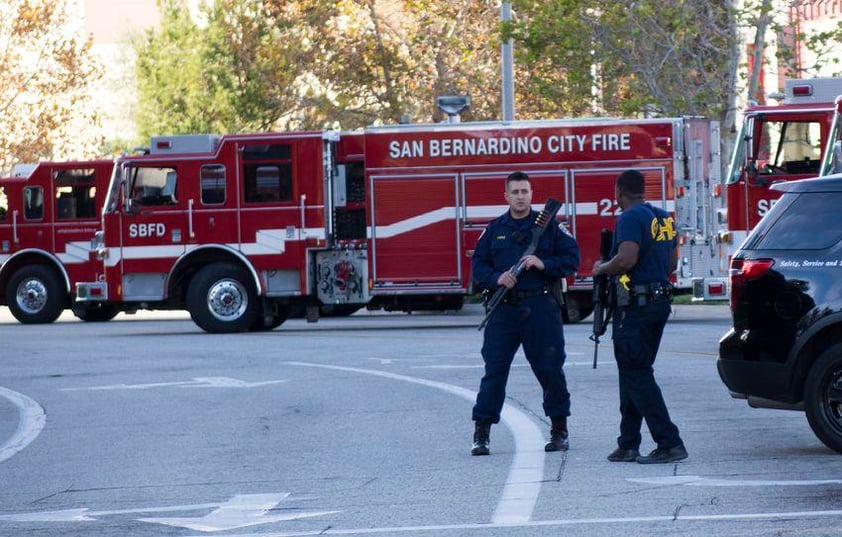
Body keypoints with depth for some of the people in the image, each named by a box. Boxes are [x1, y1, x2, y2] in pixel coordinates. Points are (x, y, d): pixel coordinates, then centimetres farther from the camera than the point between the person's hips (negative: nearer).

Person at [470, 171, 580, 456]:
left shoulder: (548, 225, 4)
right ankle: (481, 433, 0)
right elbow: (478, 265, 9)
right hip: (504, 308, 1)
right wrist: (496, 278, -11)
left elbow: (572, 259, 2)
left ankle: (559, 430, 15)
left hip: (540, 307, -1)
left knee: (550, 369, 3)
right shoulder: (494, 229, 10)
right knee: (494, 370, -2)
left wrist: (543, 264, -14)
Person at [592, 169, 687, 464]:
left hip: (635, 304, -9)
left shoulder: (630, 218, -13)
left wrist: (602, 268, -7)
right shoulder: (664, 218, 14)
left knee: (636, 374, -6)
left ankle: (669, 443, -14)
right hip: (660, 301, 9)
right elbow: (672, 263, 19)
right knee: (634, 371, 16)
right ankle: (628, 445, 18)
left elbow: (626, 259, -25)